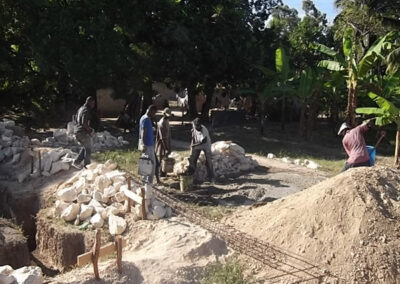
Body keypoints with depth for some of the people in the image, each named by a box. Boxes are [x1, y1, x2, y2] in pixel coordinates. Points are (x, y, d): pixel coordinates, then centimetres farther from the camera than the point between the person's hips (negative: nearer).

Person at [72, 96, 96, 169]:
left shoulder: (80, 109, 13)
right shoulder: (86, 110, -17)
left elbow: (76, 120, 22)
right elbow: (84, 123, -26)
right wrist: (90, 130, -13)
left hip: (77, 131, 9)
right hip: (83, 133, -9)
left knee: (84, 147, 23)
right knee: (88, 149, 5)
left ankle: (76, 162, 19)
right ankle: (87, 165, 12)